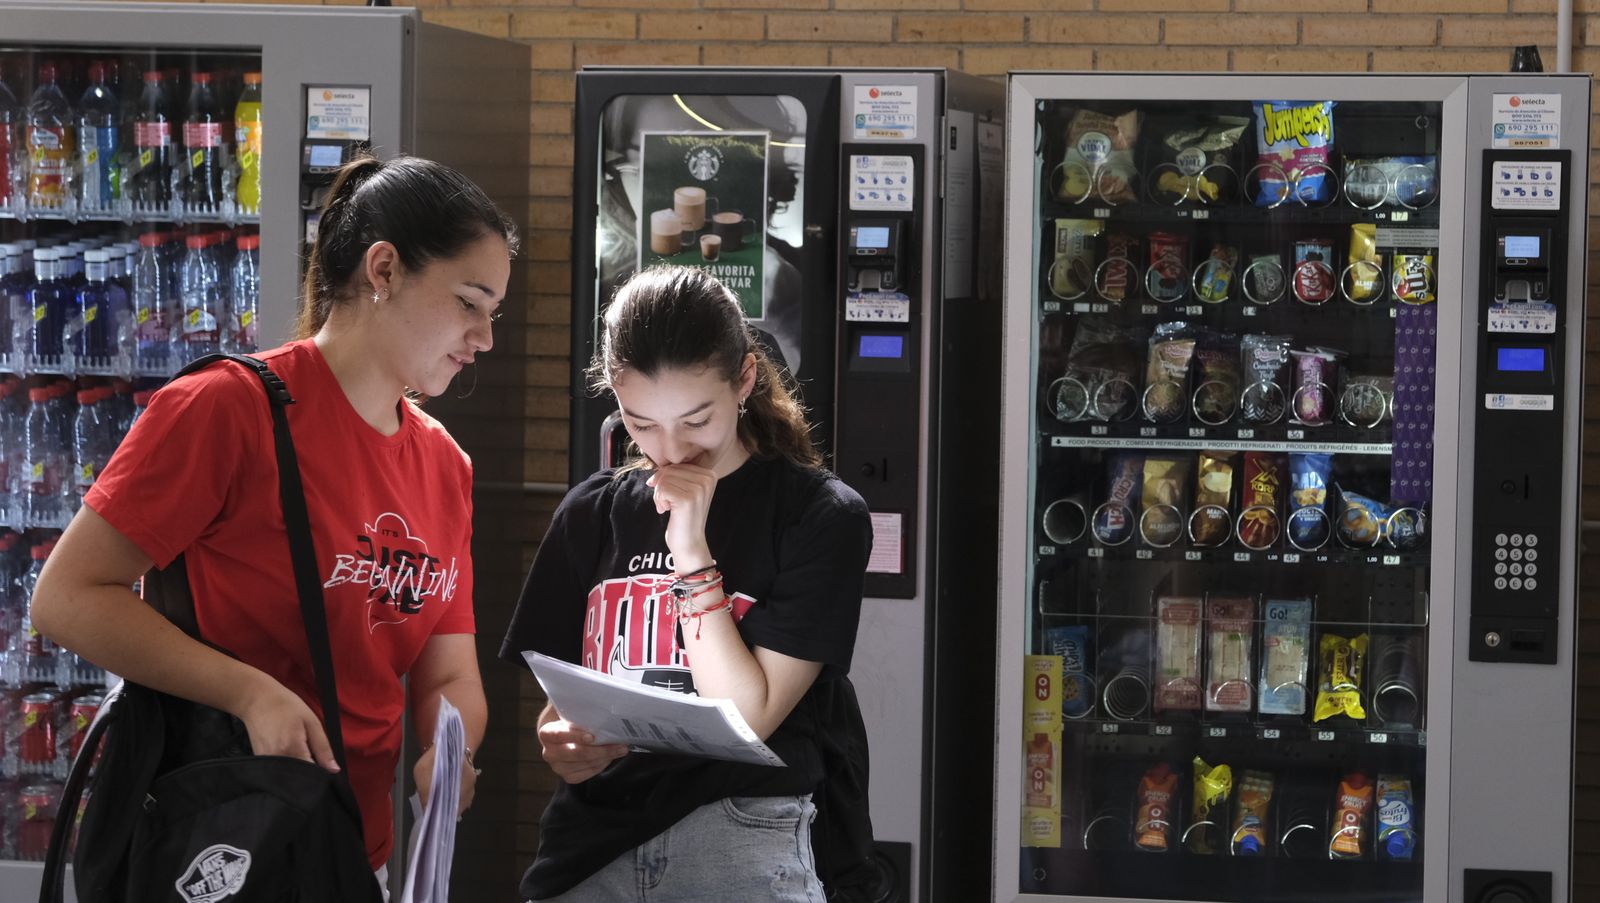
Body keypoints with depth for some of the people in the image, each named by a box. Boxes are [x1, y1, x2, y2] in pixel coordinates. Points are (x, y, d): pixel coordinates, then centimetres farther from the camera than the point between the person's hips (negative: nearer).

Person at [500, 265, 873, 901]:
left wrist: (690, 551, -14)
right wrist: (560, 744, -10)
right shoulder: (592, 514, 10)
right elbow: (558, 705, 13)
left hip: (741, 845, -4)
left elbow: (746, 718, -11)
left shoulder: (818, 515, -4)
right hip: (589, 844, 4)